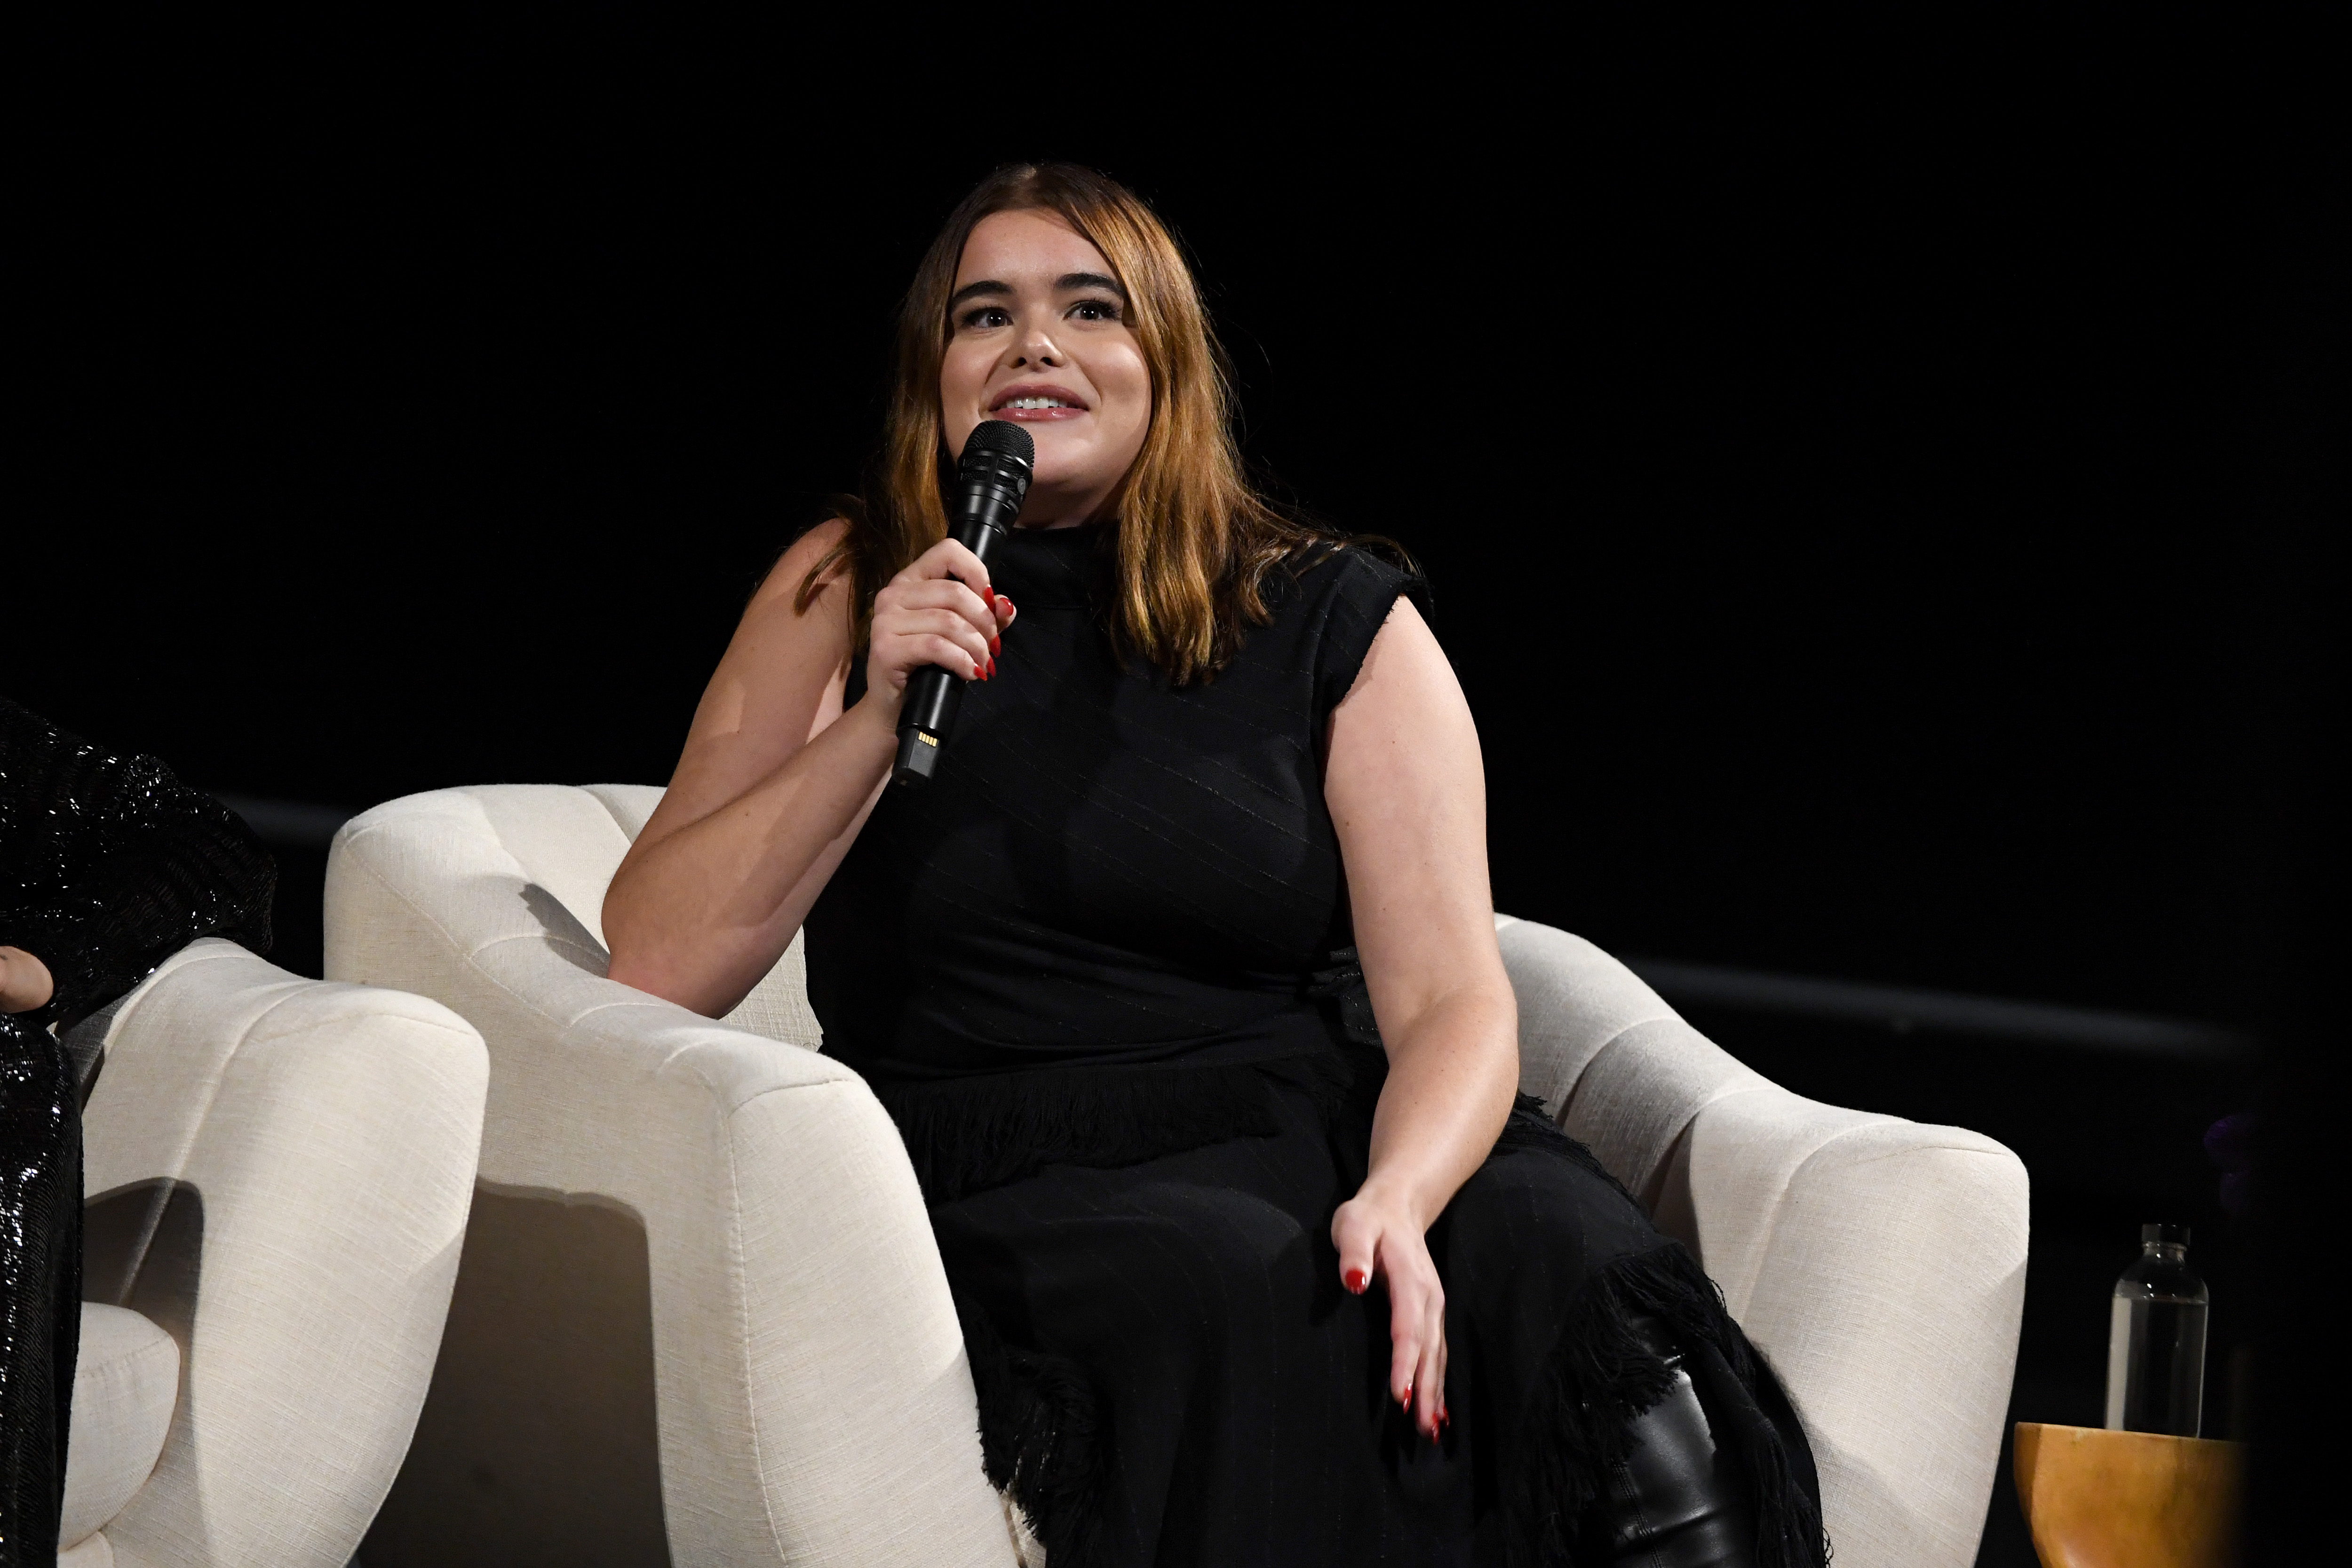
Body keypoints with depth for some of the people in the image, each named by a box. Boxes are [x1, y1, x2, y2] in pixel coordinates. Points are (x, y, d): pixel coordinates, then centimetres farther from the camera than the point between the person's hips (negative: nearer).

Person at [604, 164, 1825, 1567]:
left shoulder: (1335, 621, 10)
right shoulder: (845, 594, 10)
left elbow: (1454, 1004, 0)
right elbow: (658, 971, 2)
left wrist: (1396, 1197, -23)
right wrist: (875, 722, -11)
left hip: (1312, 1134, 1)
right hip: (1003, 1175, -1)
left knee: (1576, 1265, -31)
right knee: (1237, 1289, -36)